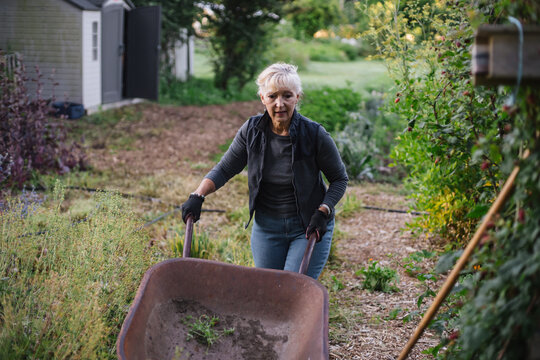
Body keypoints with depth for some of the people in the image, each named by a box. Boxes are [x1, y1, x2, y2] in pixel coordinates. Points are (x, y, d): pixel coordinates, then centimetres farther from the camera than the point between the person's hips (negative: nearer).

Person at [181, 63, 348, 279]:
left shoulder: (314, 135, -16)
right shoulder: (251, 131, -8)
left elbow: (339, 179, -4)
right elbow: (225, 169, 2)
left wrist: (323, 211, -17)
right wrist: (198, 196, -13)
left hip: (309, 228, -3)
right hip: (266, 227, 4)